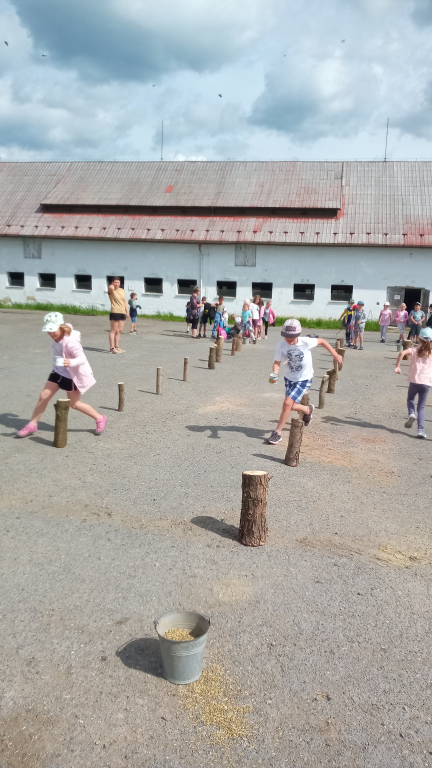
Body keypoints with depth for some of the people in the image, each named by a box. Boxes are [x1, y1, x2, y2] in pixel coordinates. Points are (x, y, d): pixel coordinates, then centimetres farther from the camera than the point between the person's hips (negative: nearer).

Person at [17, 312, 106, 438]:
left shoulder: (70, 342, -31)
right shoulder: (56, 336, -7)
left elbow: (82, 358, -40)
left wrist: (70, 362, -59)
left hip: (73, 375, -7)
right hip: (59, 371, 7)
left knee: (74, 404, 7)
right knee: (43, 396, 6)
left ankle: (100, 419, 27)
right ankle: (32, 425, 21)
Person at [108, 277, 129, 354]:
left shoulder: (122, 290, 17)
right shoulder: (111, 291, -4)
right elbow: (111, 288, -29)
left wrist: (127, 311, 16)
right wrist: (112, 285, -5)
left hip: (122, 313, 7)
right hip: (115, 312, -7)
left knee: (119, 331, 11)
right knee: (114, 330, -7)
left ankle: (117, 347, 18)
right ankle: (112, 348, -8)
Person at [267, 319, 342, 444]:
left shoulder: (306, 342, -22)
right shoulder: (281, 346, -15)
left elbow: (322, 341, -5)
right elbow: (277, 363, -6)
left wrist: (335, 354, 0)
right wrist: (275, 373, -27)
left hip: (304, 379, -4)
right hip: (289, 378, 5)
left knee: (287, 403, -18)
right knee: (291, 406, 14)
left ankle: (277, 432, -4)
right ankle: (307, 409, 50)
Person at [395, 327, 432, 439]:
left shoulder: (414, 351, 0)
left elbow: (402, 353, -19)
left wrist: (397, 366, -14)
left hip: (414, 381, -1)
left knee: (410, 399, 26)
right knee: (421, 407, 7)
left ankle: (411, 413, -4)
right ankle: (420, 429, -5)